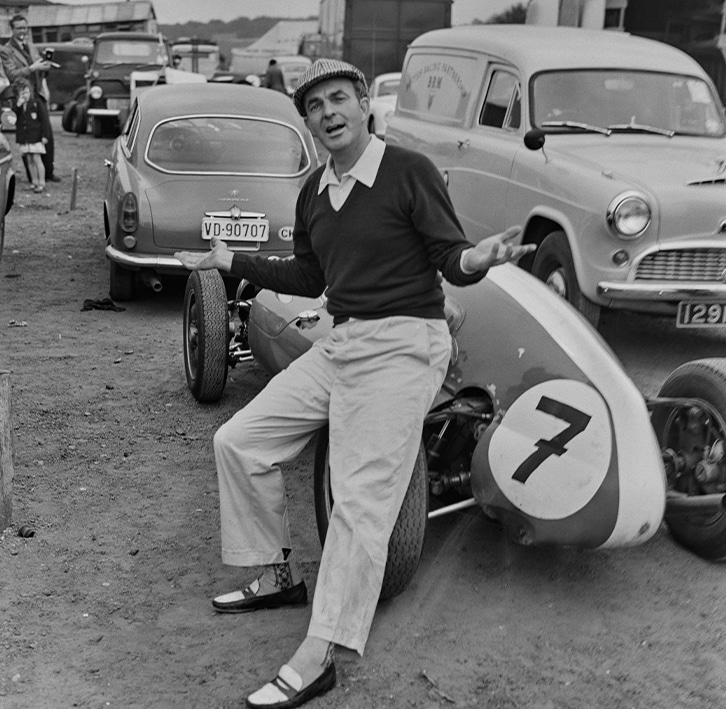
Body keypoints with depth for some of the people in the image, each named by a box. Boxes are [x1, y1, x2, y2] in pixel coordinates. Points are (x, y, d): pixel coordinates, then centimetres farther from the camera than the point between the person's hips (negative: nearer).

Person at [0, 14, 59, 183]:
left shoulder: (31, 47, 16)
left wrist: (45, 66, -2)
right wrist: (32, 68, -22)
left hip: (39, 96, 5)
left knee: (47, 136, 3)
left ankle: (49, 172, 13)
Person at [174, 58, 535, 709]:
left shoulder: (409, 171, -8)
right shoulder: (314, 192, 12)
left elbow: (451, 259, -11)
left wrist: (474, 260, -34)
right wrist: (232, 261, 22)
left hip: (403, 345, -8)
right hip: (338, 344, 8)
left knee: (361, 501, -13)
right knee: (238, 441, 8)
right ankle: (279, 577, 23)